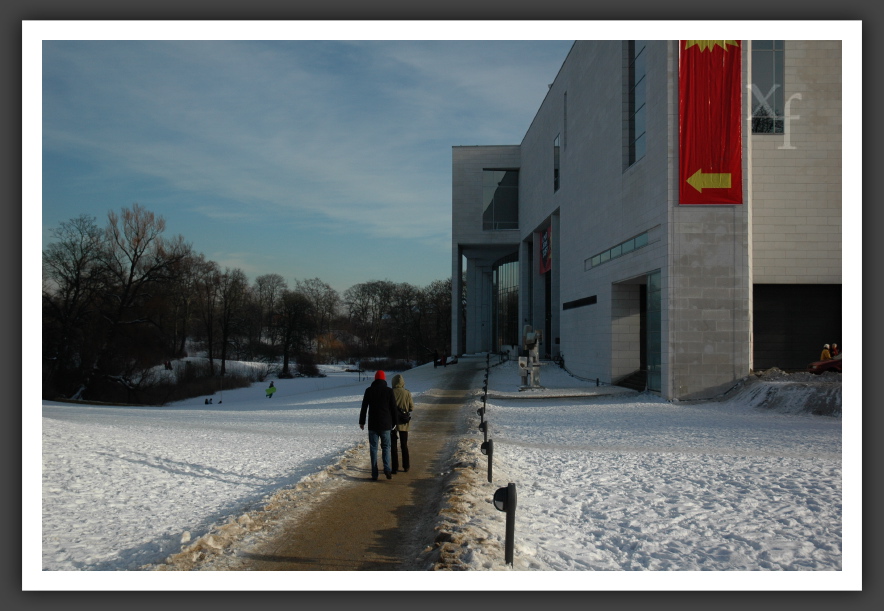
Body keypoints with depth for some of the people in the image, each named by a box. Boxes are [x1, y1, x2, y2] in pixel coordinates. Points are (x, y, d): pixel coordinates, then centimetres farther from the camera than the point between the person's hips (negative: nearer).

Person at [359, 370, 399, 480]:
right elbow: (393, 408, 0)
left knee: (373, 448, 5)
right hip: (385, 424, 0)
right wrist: (395, 422, 10)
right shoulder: (389, 391, -3)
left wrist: (362, 421, 11)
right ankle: (387, 469, -8)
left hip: (372, 425, 0)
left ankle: (374, 474, 2)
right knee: (386, 447, 11)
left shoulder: (369, 390, 0)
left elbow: (364, 407, 3)